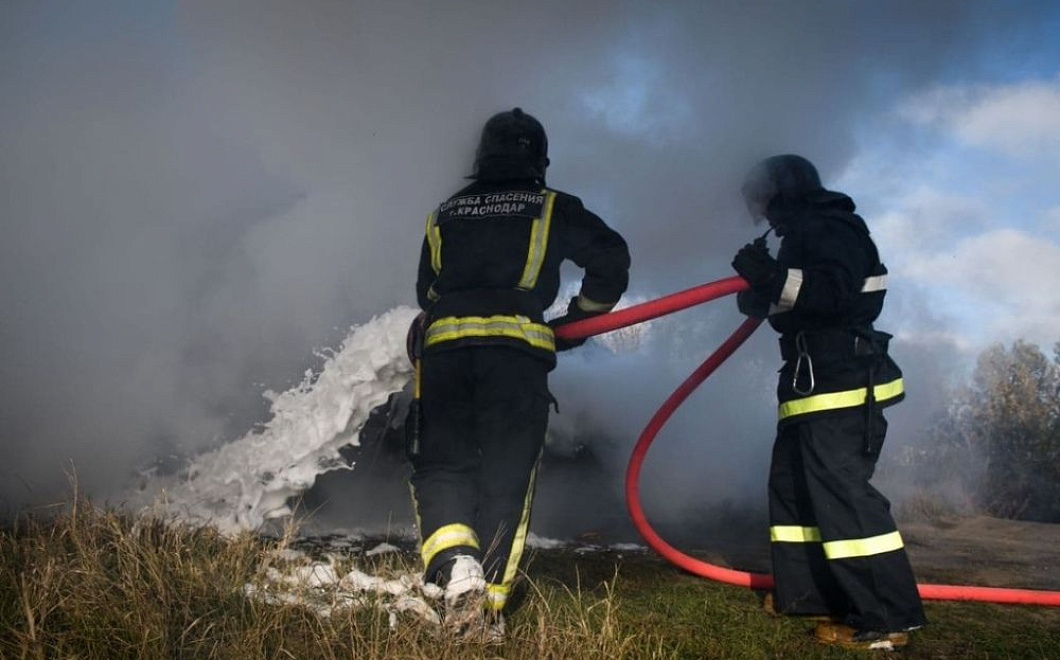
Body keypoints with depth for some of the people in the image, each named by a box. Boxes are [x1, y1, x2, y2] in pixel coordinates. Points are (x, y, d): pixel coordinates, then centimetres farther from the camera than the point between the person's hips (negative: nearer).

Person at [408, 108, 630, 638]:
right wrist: (581, 316, 23)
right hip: (518, 347, -1)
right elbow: (611, 258, 9)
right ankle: (489, 605, 5)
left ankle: (457, 566, -22)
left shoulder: (444, 214, 24)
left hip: (442, 347, 2)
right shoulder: (553, 207, 15)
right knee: (505, 476, 6)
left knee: (439, 466, 4)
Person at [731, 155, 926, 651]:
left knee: (841, 490, -14)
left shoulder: (833, 228, -9)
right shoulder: (803, 237, 23)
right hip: (811, 383, 11)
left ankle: (886, 617, -9)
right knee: (791, 486, 12)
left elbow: (836, 293, -27)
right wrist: (759, 286, 15)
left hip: (841, 385, -11)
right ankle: (809, 594, 20)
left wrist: (772, 277, -30)